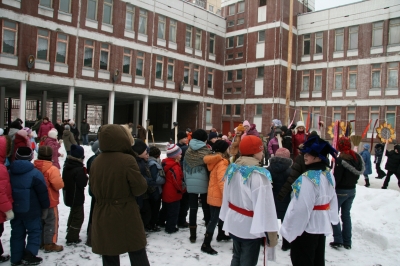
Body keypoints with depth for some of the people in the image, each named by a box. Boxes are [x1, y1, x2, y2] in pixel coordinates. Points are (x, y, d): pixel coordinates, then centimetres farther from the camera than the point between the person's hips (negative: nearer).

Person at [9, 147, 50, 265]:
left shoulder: (10, 172, 2)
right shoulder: (35, 173, -17)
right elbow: (42, 192, -13)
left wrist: (11, 206, 21)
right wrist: (45, 206, 2)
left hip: (14, 210, 6)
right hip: (31, 210, -5)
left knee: (17, 233, 15)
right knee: (34, 231, 8)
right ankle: (29, 256, 3)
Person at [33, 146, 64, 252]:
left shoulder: (33, 167, -3)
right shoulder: (52, 169, -20)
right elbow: (59, 184, -24)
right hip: (50, 201, -6)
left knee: (40, 221, 19)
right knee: (51, 223, 5)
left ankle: (40, 242, 30)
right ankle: (50, 244, 9)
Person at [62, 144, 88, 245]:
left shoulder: (66, 166, 3)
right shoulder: (79, 169, -25)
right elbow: (82, 183, -25)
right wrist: (85, 176, -7)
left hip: (68, 195, 9)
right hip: (77, 197, -9)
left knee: (73, 214, 25)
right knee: (78, 217, 3)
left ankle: (70, 234, 36)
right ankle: (72, 238, 5)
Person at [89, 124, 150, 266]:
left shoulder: (96, 162, 0)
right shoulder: (127, 160, -18)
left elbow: (93, 189, 10)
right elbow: (140, 188, -14)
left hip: (103, 217, 5)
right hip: (126, 216, -4)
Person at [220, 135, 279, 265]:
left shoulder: (233, 169, 0)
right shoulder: (258, 175, -23)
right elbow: (265, 206, -23)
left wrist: (227, 218, 16)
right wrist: (272, 234, -17)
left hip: (234, 222, 7)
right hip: (250, 226, -7)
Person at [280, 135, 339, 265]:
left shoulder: (308, 178, -26)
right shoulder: (329, 175, 3)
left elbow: (300, 209, -26)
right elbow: (332, 200, 13)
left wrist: (288, 230, -16)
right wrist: (331, 218, 23)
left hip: (305, 228, -9)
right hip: (322, 226, 9)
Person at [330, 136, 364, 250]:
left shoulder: (341, 159, -22)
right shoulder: (357, 157, 1)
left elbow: (336, 177, -20)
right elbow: (358, 173, 10)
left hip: (341, 191, -7)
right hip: (352, 190, 7)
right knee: (346, 215, 15)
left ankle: (338, 240, 2)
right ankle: (347, 242, 19)